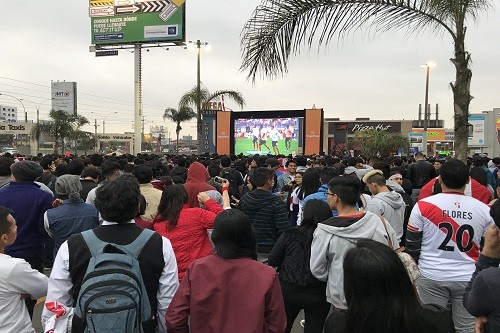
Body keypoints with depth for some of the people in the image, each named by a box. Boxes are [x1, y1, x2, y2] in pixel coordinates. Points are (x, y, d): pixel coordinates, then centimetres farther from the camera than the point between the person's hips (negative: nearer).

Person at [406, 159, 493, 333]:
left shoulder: (423, 205, -10)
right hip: (469, 279, 2)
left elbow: (412, 245, -4)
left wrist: (417, 266, 14)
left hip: (432, 277, -2)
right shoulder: (484, 209, -3)